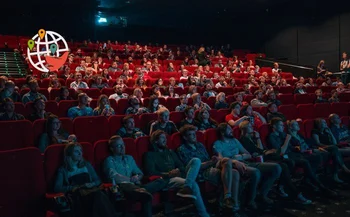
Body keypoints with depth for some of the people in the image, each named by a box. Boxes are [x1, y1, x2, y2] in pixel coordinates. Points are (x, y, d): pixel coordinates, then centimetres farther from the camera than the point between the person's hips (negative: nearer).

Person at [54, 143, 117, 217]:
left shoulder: (87, 165, 23)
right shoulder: (63, 170, 13)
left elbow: (98, 180, 20)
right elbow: (57, 188, 0)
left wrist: (92, 184, -3)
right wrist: (75, 187, -10)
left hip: (90, 191, 2)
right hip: (76, 195, -2)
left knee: (99, 195, -35)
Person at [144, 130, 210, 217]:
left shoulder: (170, 152, 28)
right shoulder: (150, 155, 6)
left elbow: (182, 166, 22)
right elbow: (151, 172, -9)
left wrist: (178, 170, -5)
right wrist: (168, 174, -19)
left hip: (179, 175, 7)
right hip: (167, 179, -7)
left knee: (196, 160, -22)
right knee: (193, 184, -35)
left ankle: (186, 187, -43)